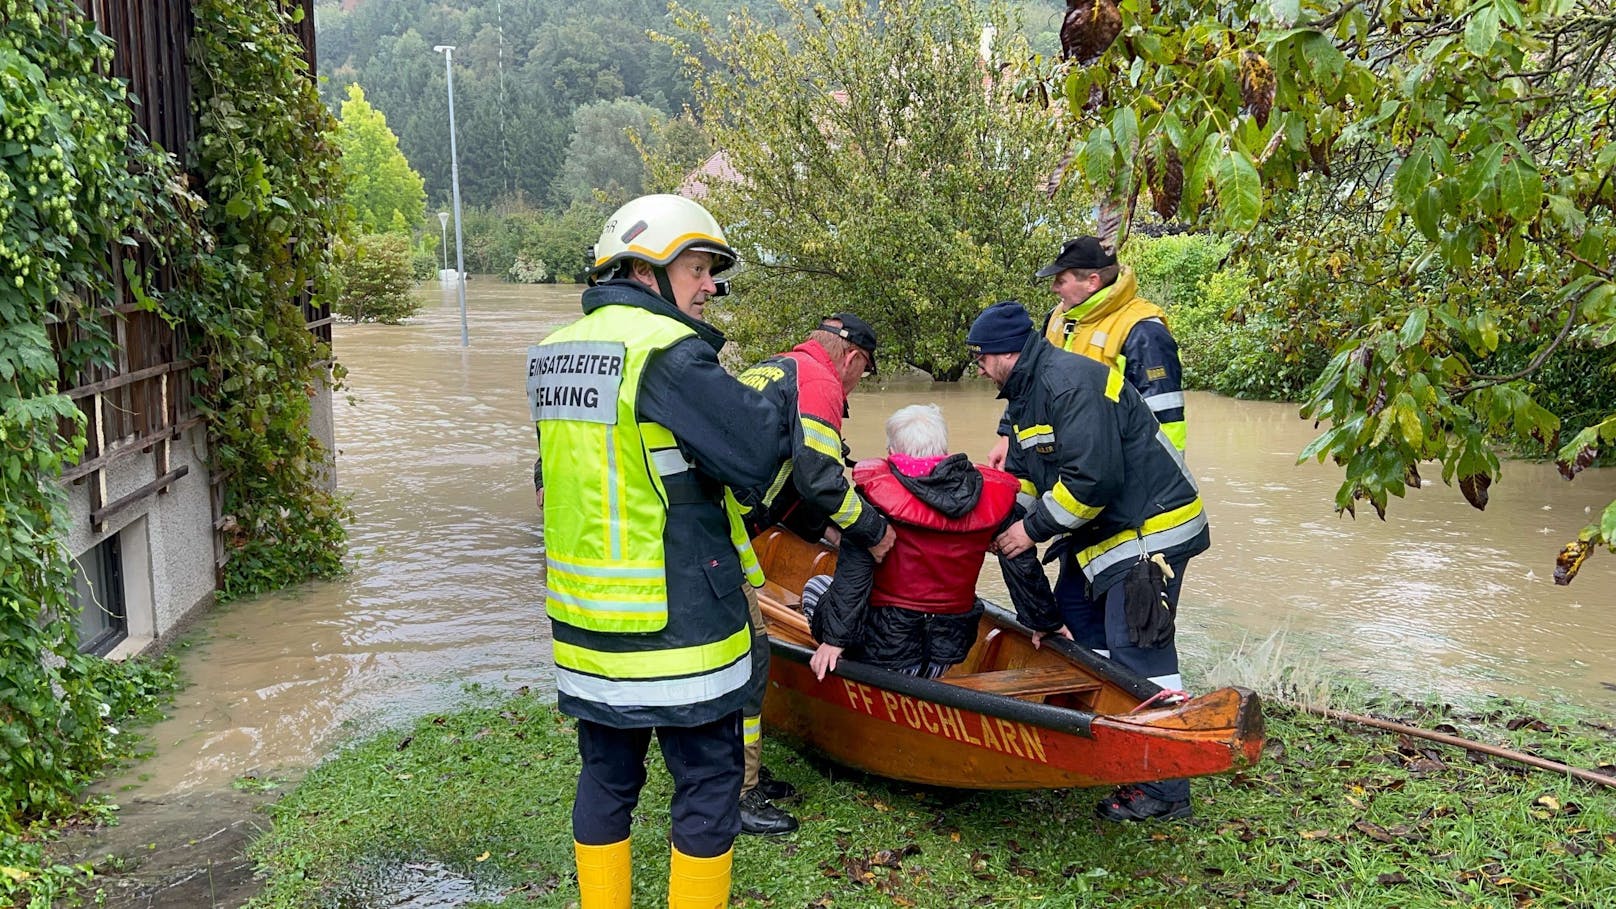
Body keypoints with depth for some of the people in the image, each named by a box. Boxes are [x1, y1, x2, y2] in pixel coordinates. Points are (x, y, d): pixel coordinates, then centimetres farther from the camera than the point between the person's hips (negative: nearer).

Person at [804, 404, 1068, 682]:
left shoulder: (876, 487, -13)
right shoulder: (995, 493, -2)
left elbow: (853, 574, -16)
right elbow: (1023, 566, 6)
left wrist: (836, 638, -10)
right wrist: (1046, 621, 19)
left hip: (885, 648, -4)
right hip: (948, 651, 5)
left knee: (816, 586, 22)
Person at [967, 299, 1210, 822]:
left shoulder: (1071, 383, -22)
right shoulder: (1025, 393, 13)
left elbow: (1092, 479, -29)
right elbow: (1023, 475, 19)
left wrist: (1035, 529, -19)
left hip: (1148, 529, -11)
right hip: (1099, 532, 11)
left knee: (1136, 649, -11)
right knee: (1077, 625, 16)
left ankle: (1164, 790, -4)